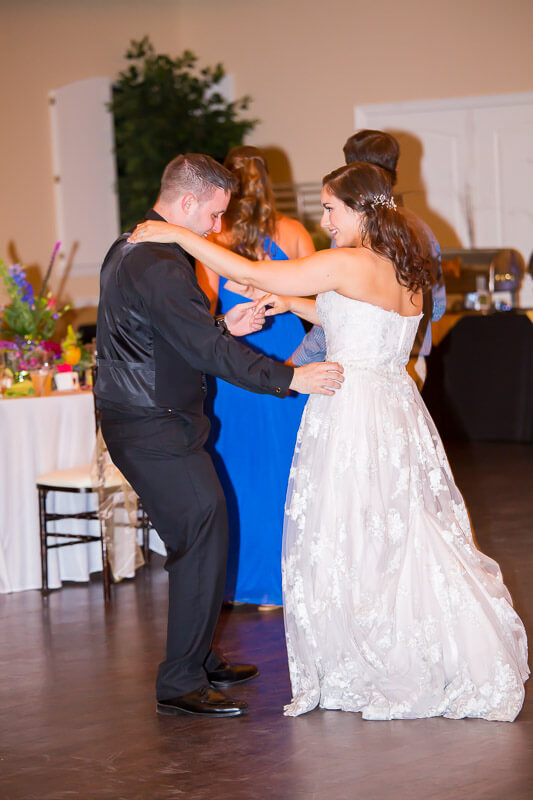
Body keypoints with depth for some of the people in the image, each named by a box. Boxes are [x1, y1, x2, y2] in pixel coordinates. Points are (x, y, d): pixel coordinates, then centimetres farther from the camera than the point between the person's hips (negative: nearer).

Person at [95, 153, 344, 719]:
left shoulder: (130, 249, 13)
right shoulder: (160, 265, -21)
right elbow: (205, 351, -25)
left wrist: (224, 327, 9)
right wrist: (291, 378, -24)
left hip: (135, 423, 11)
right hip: (158, 432, -11)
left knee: (196, 541, 18)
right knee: (204, 540, -7)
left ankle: (198, 660, 29)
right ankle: (181, 684, -3)